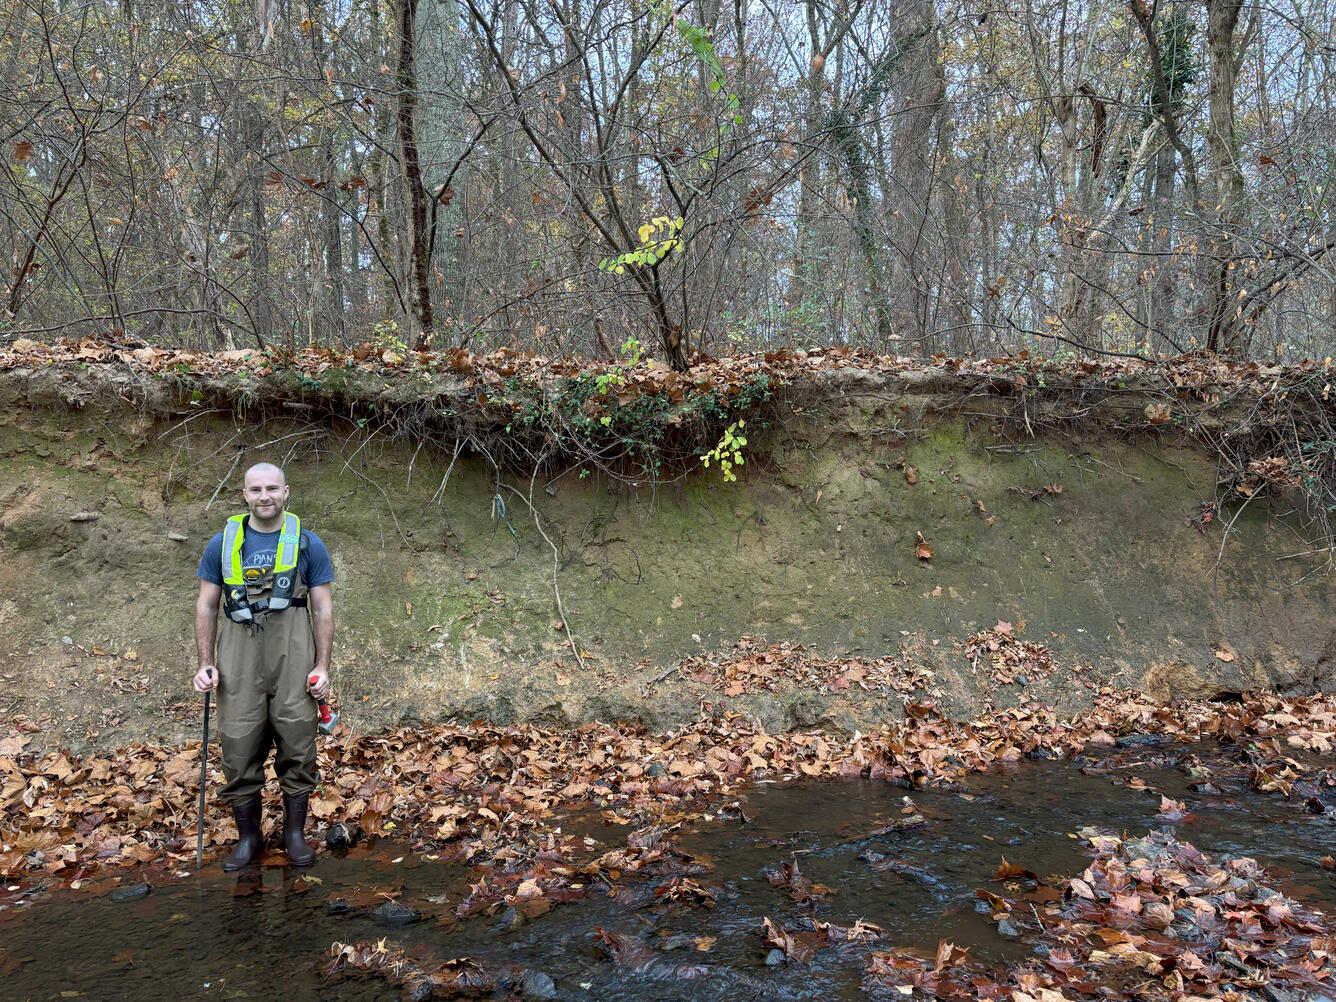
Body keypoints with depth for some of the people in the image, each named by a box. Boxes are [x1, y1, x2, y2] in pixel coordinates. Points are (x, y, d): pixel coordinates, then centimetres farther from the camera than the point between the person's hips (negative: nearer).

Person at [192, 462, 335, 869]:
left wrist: (322, 666, -1)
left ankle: (295, 833, 20)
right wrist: (206, 663, 3)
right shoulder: (223, 543, 8)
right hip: (238, 656, 1)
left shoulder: (307, 544, 5)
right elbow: (206, 606, 11)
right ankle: (247, 836, 22)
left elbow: (322, 608, 5)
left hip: (293, 653, -1)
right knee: (239, 747, 5)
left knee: (297, 746, 4)